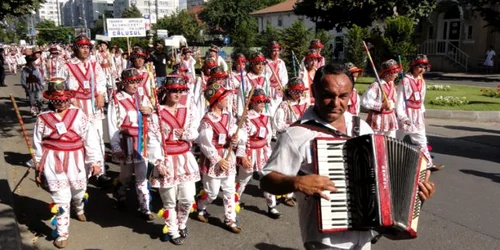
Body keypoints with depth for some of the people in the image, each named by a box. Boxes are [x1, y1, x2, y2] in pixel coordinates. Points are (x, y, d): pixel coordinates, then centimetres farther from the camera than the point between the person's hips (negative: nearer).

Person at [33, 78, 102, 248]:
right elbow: (38, 144, 3)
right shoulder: (43, 118, -5)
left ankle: (79, 209, 57)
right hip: (53, 163, -1)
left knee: (78, 191, 22)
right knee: (60, 199, 0)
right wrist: (39, 167, 7)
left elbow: (90, 138, -9)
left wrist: (95, 161, -12)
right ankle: (62, 233, 13)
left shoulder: (78, 114, -7)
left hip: (76, 161, 1)